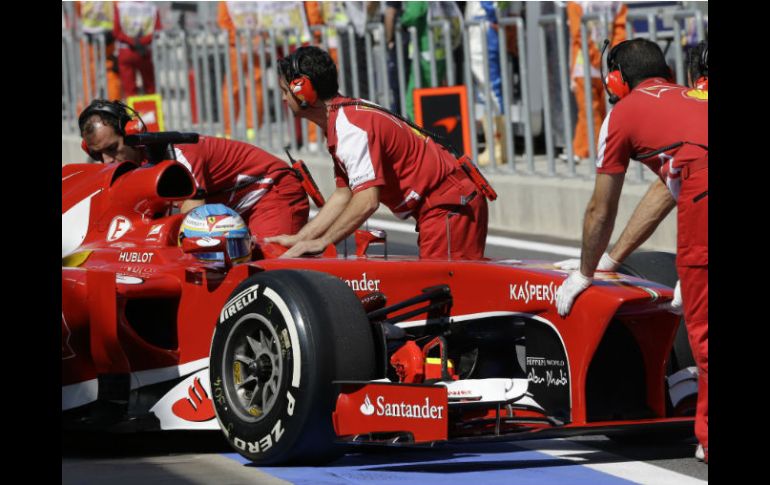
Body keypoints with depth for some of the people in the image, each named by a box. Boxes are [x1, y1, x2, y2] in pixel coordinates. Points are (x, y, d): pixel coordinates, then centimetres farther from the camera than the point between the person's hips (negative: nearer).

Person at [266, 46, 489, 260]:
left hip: (450, 208, -10)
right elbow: (344, 194, 15)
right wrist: (299, 239, 11)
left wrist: (320, 242, -18)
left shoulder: (351, 128, -20)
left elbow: (366, 201, -26)